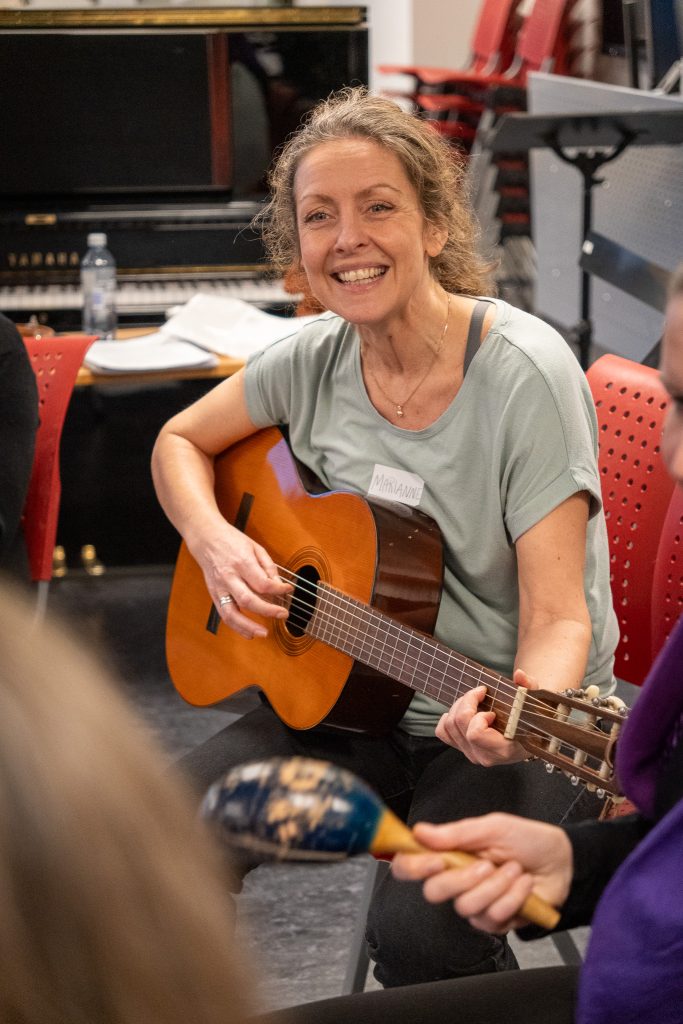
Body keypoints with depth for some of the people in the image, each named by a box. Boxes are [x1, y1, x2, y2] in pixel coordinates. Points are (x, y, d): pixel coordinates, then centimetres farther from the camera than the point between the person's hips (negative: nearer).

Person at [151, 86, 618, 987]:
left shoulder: (524, 372, -18)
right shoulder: (317, 358, -2)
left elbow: (558, 617, -20)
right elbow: (180, 441, 15)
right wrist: (215, 543, -6)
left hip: (503, 728, -5)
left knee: (417, 929, -30)